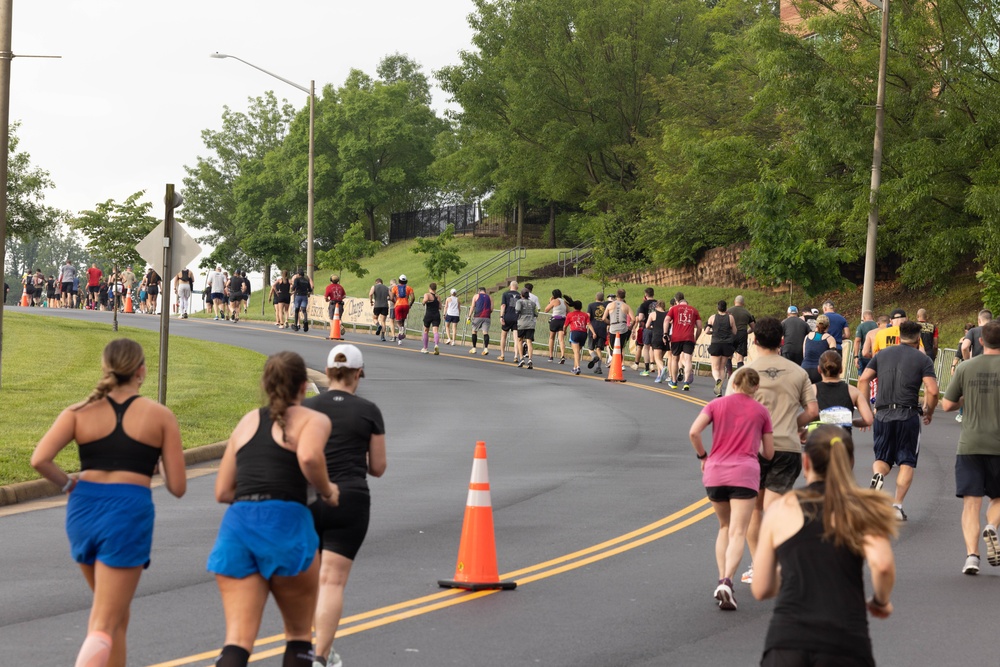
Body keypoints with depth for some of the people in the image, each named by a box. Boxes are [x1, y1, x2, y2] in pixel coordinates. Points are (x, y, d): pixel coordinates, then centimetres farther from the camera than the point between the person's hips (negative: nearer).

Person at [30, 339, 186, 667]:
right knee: (103, 627, -5)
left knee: (115, 614, 25)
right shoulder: (161, 416, 2)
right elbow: (177, 487, 1)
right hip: (129, 514, -4)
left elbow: (40, 459, -10)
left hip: (83, 509, 4)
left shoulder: (80, 412, 5)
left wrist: (69, 484, 7)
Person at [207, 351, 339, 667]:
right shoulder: (313, 420, 6)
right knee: (299, 635, 16)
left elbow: (223, 492, 21)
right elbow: (309, 457, -18)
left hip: (236, 525, 4)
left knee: (237, 641, -2)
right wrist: (327, 490, 0)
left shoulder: (248, 421, 21)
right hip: (285, 522, -4)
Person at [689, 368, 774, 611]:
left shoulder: (716, 405, 9)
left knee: (724, 527, 20)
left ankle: (721, 580, 10)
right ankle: (727, 581, -28)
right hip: (744, 473, -2)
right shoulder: (761, 411, 9)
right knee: (737, 533, -8)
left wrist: (703, 456, 8)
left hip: (714, 472, 2)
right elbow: (769, 453, 11)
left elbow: (694, 432, -6)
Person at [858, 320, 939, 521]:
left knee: (882, 459, 14)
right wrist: (928, 412, 11)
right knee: (907, 463, 8)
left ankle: (877, 474, -19)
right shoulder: (922, 359, 4)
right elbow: (932, 391, -6)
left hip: (882, 415, 3)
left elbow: (863, 379, 6)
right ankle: (898, 505, -1)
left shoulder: (882, 354, 14)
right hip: (908, 415, -3)